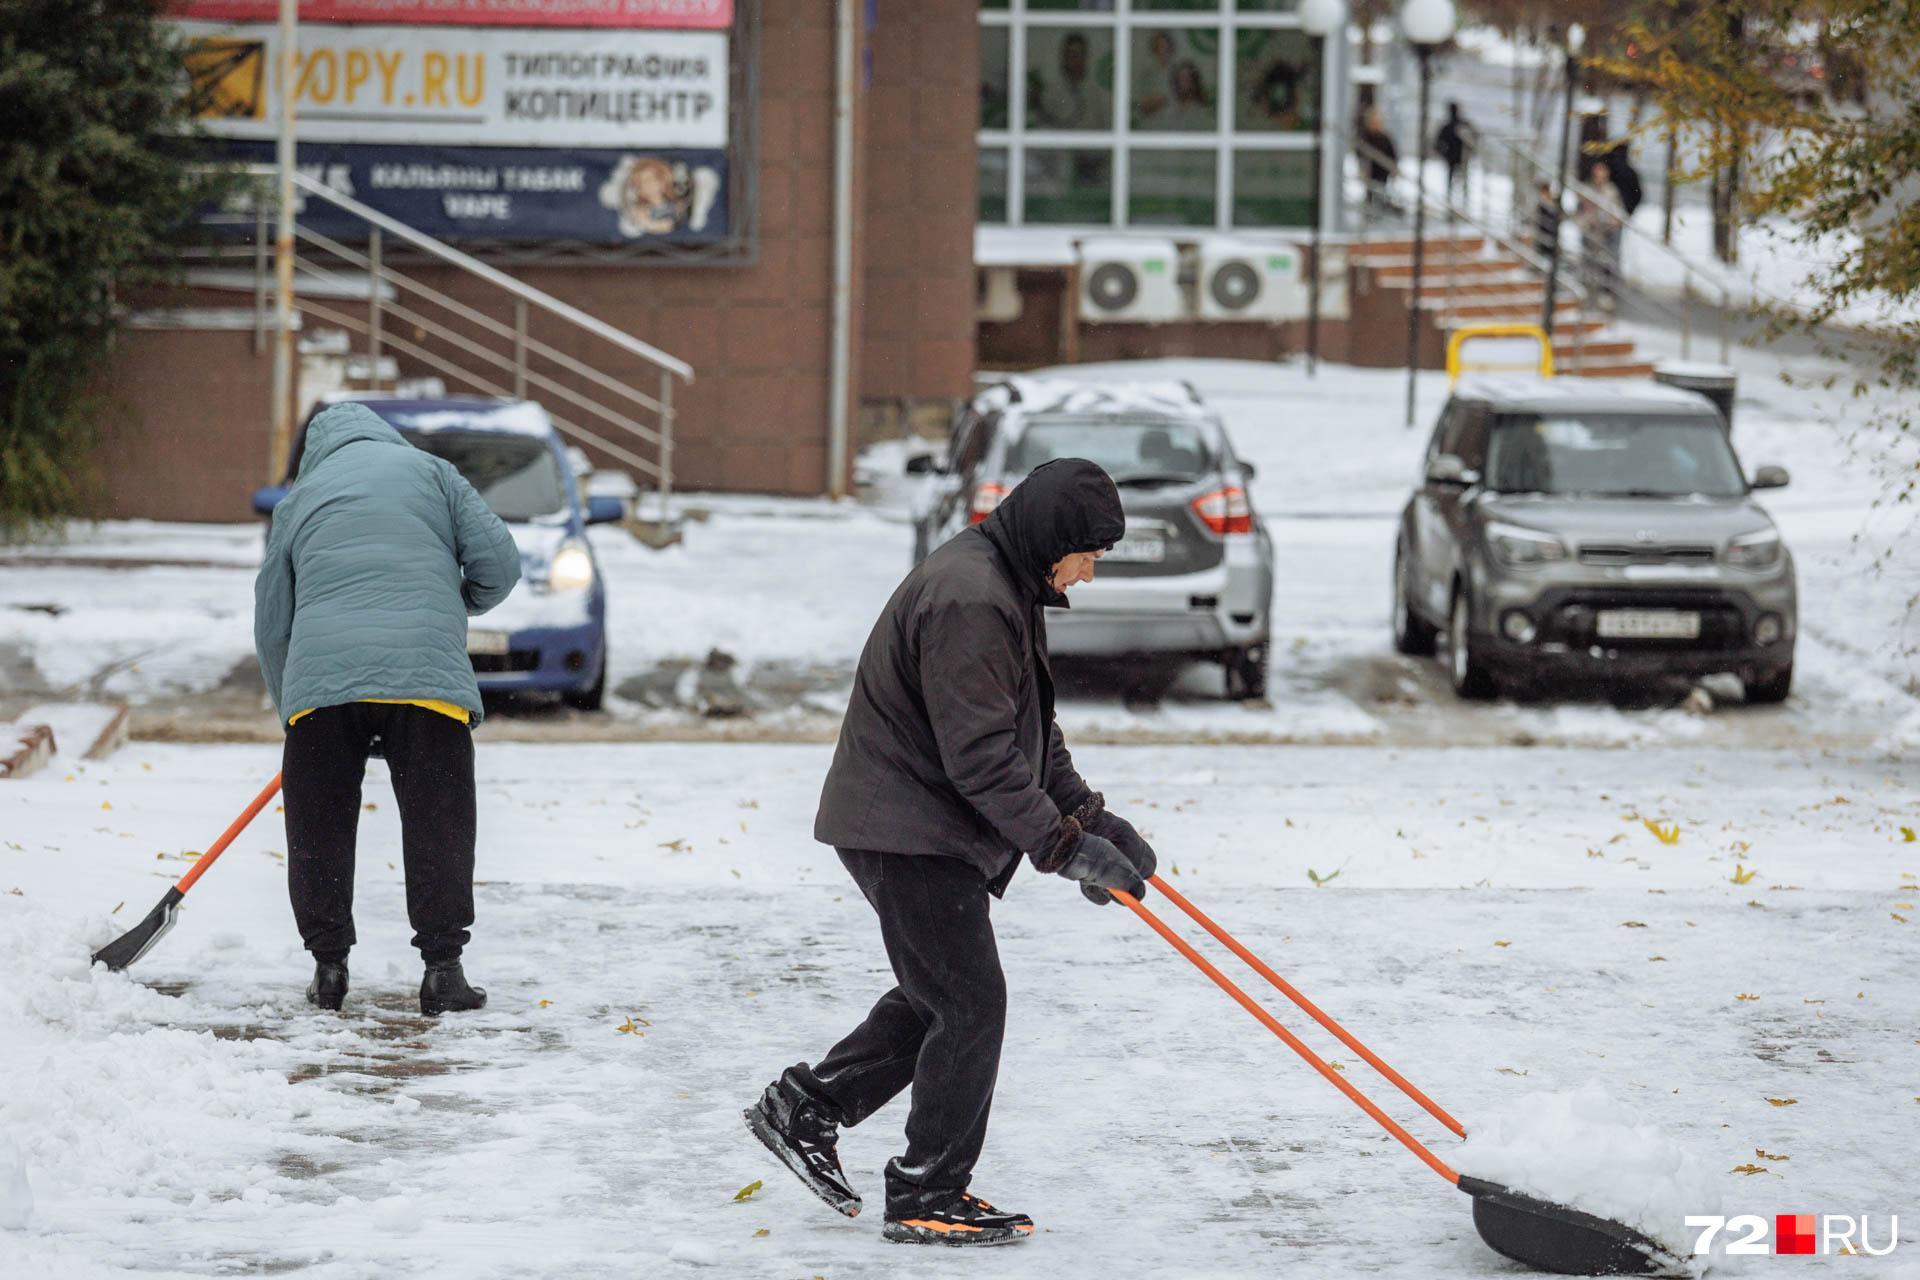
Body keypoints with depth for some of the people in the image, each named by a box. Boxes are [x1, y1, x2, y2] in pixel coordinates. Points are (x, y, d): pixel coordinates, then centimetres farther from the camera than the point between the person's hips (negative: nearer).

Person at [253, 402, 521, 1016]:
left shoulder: (298, 499, 24)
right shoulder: (430, 471, 18)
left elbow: (270, 623, 24)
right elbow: (498, 560, 9)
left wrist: (290, 704, 33)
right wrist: (457, 603, 28)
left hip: (320, 672, 2)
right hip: (425, 669, -1)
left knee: (320, 827, 12)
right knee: (437, 825, 3)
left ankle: (328, 967, 13)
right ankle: (442, 969, -1)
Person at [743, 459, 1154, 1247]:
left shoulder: (1004, 586, 12)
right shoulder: (966, 599, -23)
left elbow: (1030, 730, 18)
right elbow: (982, 756, -26)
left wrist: (1088, 814, 8)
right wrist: (1063, 845, -24)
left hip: (928, 828, 11)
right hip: (907, 832, -11)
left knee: (939, 997, 18)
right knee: (971, 1004, -6)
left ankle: (805, 1108, 26)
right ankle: (926, 1198, 2)